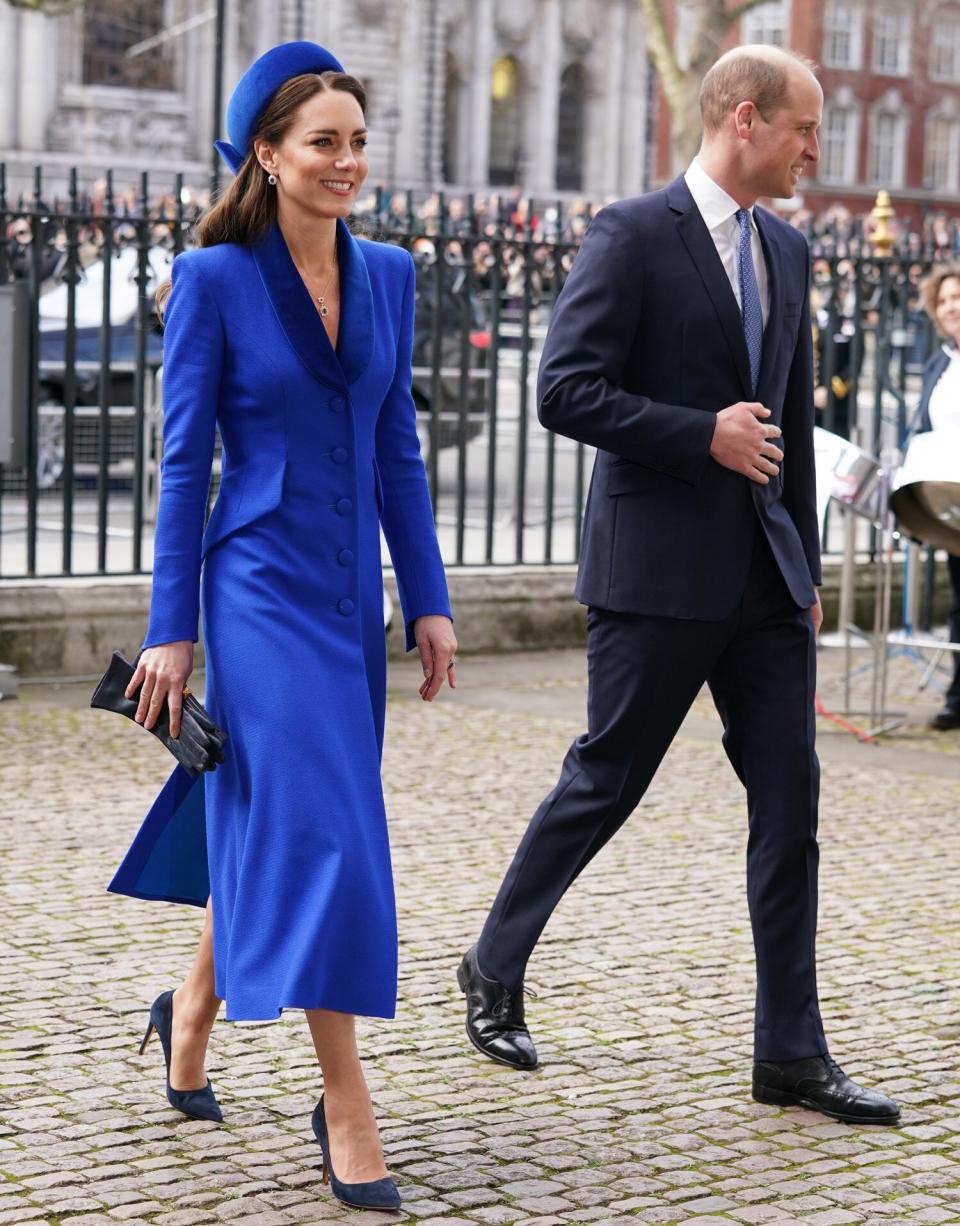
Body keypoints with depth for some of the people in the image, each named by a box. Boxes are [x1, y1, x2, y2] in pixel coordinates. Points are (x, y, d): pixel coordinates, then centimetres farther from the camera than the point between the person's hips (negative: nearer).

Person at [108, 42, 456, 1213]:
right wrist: (169, 629, -8)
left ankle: (192, 1009, 39)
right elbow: (184, 459, -6)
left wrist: (428, 598, 9)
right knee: (318, 828, -10)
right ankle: (344, 1107, -2)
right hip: (263, 583, -6)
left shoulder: (386, 274, 7)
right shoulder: (215, 279, -7)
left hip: (350, 588, 6)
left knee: (267, 820, 16)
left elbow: (397, 448, 12)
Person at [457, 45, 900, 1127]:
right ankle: (494, 969, 26)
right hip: (660, 571, -7)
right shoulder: (632, 236, -9)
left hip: (765, 579, 7)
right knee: (604, 783, 4)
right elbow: (566, 392, -16)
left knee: (789, 803, 3)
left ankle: (791, 1054, 10)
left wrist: (805, 569, 18)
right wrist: (706, 434, -19)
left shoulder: (786, 251, 14)